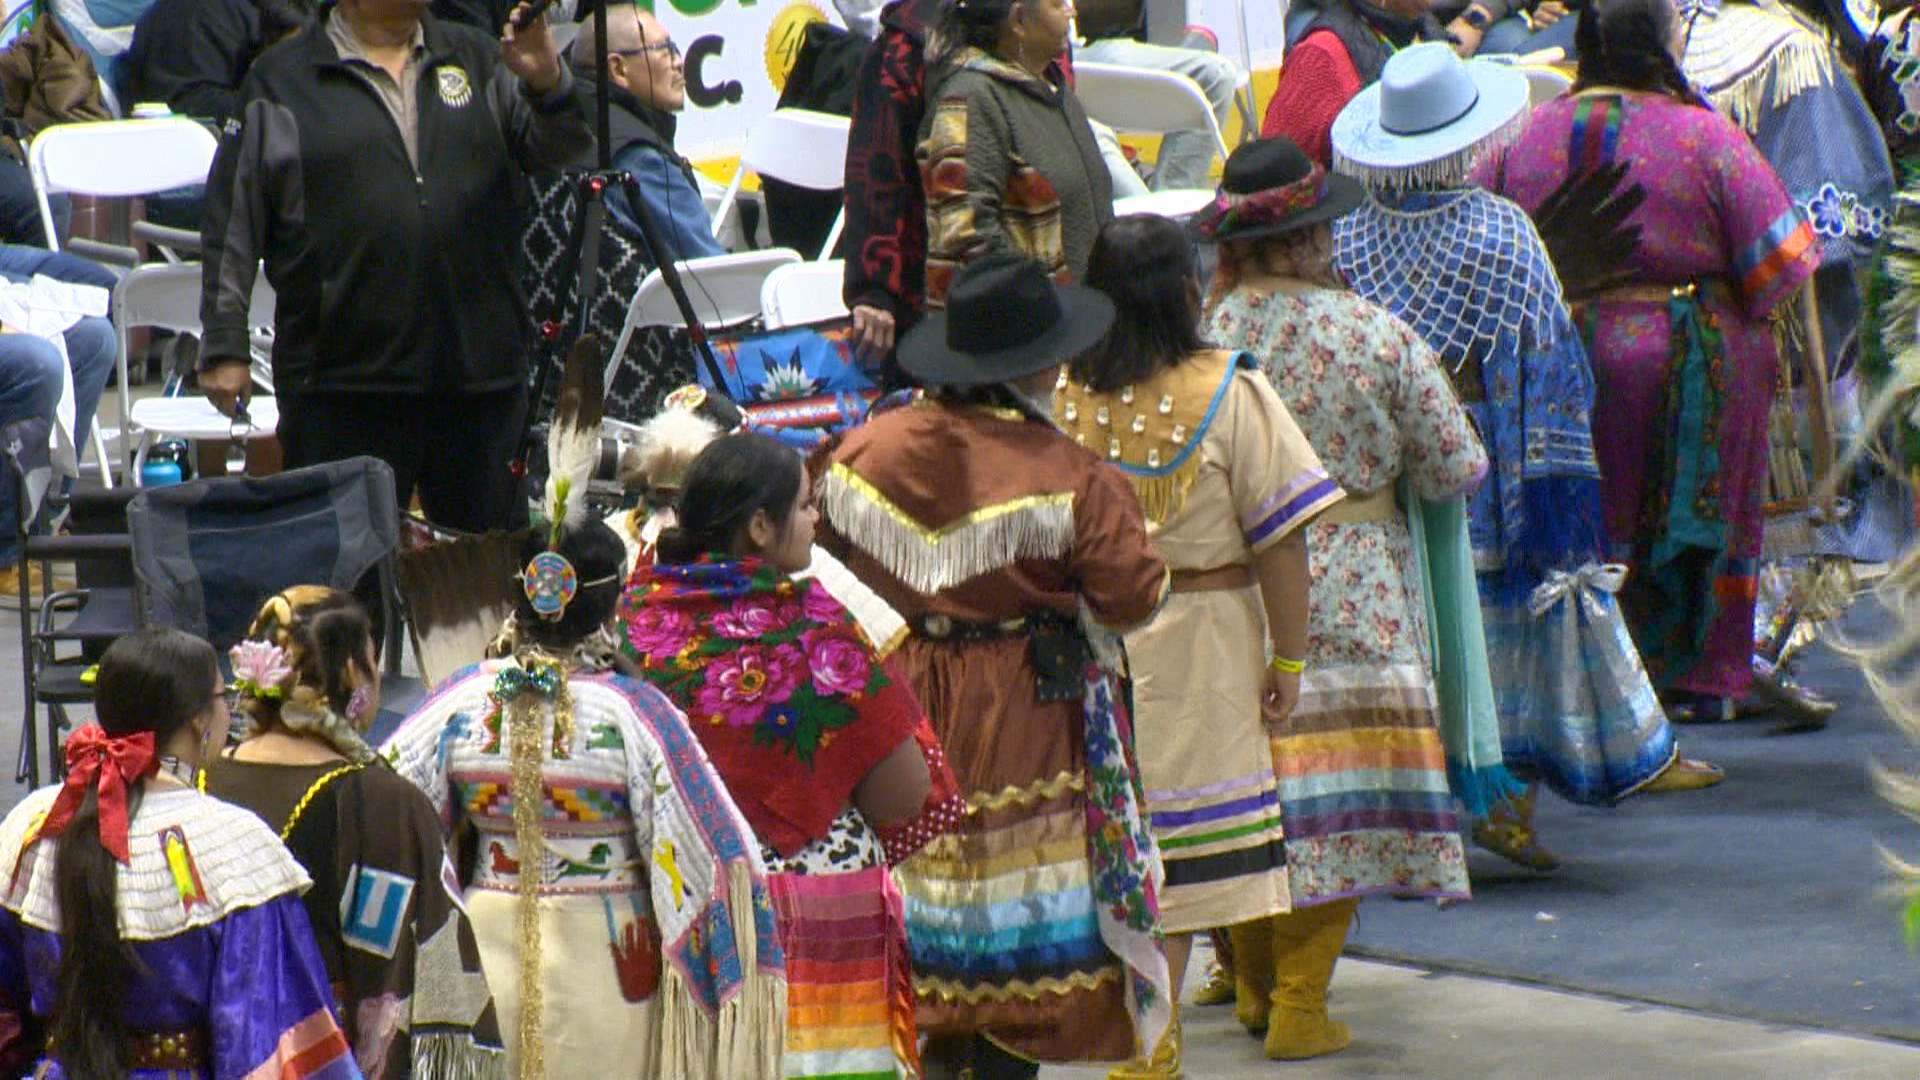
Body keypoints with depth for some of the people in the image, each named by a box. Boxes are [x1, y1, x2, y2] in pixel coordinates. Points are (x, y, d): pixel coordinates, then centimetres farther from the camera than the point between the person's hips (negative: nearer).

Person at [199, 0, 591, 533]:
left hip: (481, 376, 3)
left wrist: (547, 84, -13)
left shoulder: (476, 59, 13)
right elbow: (232, 224, 3)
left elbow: (560, 149, 8)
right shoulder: (280, 80, 4)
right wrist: (224, 349, -1)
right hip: (343, 386, -3)